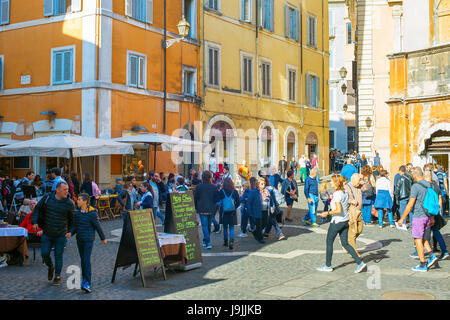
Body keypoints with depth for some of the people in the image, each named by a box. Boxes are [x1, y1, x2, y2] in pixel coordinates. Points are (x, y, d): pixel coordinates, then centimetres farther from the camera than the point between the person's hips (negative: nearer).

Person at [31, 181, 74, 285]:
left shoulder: (69, 203, -6)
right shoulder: (47, 198, -4)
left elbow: (71, 219, 5)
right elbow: (37, 208, 8)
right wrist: (35, 221, -1)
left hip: (60, 235, -1)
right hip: (47, 234, 2)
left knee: (58, 256, 3)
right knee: (44, 253, 2)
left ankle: (57, 277, 19)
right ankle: (51, 267, 34)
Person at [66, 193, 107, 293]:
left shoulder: (91, 213, -12)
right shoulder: (77, 213, 5)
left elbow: (97, 226, -6)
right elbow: (75, 226, 13)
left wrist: (103, 238, 2)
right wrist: (70, 233, -7)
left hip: (88, 240, -6)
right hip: (79, 240, 6)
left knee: (86, 260, -12)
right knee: (82, 260, 16)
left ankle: (88, 283, -11)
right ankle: (85, 278, 30)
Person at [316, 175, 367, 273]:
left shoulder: (337, 194, -18)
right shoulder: (345, 193, 7)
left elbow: (338, 210, -25)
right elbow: (348, 208, 13)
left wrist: (327, 213, -14)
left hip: (337, 222, -8)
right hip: (345, 221, 8)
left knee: (329, 242, 8)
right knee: (345, 243, 12)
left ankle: (328, 266, 17)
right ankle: (360, 262, 3)